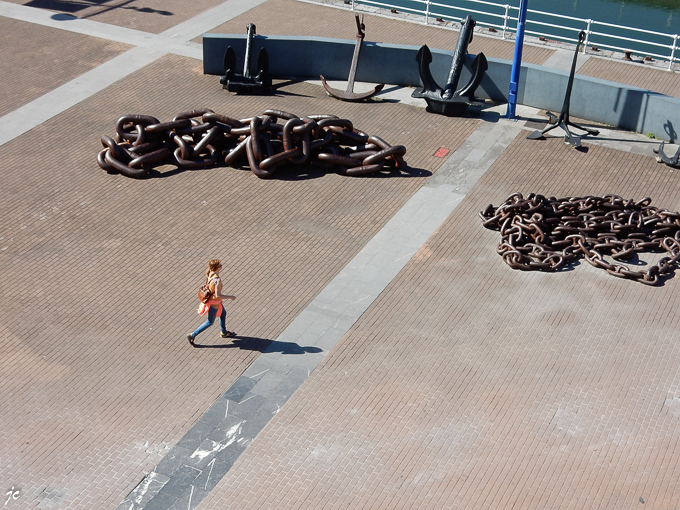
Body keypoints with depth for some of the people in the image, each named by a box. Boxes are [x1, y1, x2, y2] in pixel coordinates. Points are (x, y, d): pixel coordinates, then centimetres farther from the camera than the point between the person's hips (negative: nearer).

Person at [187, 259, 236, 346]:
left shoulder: (210, 273, -11)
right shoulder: (218, 280, -37)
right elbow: (218, 295, -33)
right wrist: (230, 297, -23)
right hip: (213, 302, -9)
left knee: (223, 314, 28)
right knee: (210, 322, 12)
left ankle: (224, 332, 49)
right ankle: (192, 335, 18)